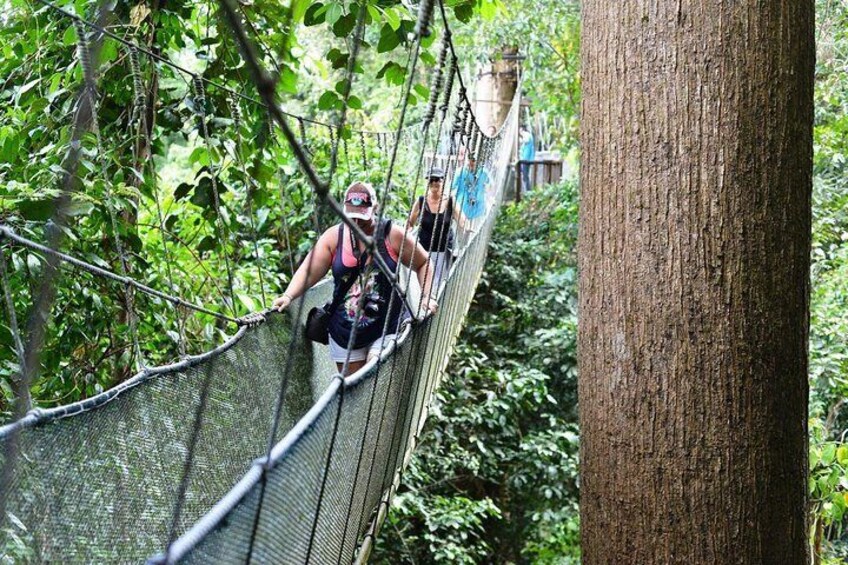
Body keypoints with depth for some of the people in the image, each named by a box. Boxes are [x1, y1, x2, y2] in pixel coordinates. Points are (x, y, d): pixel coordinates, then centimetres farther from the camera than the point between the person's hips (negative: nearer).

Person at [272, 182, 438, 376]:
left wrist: (427, 296, -7)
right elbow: (309, 270, -7)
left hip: (385, 328, -3)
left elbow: (422, 264, 6)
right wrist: (288, 296, -23)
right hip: (345, 330, 3)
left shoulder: (392, 235, -4)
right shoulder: (334, 236, 1)